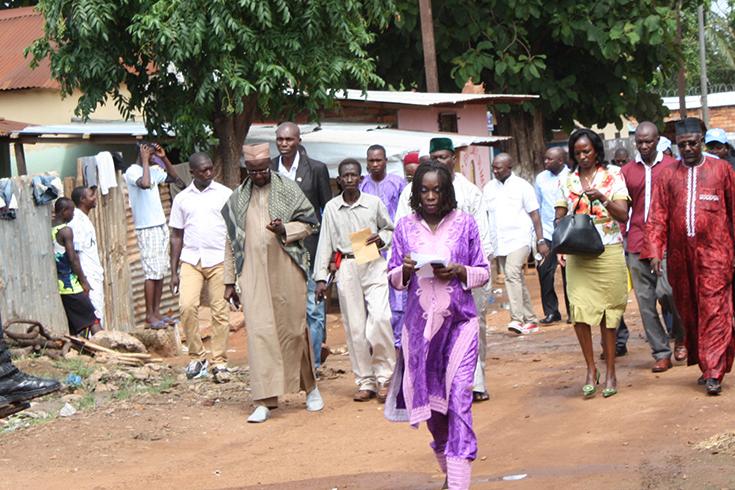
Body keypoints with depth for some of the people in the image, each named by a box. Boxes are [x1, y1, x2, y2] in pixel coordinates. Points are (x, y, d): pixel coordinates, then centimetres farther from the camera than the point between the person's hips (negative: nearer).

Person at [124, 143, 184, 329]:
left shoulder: (154, 170, 13)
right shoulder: (132, 171, -11)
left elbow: (174, 178, 17)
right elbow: (145, 183, -30)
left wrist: (164, 158, 6)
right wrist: (145, 160, -18)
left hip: (161, 226, 8)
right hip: (146, 229, -8)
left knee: (161, 272, 8)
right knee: (152, 273, -8)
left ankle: (156, 312, 14)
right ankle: (149, 316, -3)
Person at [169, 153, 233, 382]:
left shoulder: (225, 195, 4)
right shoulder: (182, 199, 9)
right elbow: (177, 237, 13)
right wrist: (174, 272, 9)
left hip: (219, 260, -1)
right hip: (191, 260, 1)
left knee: (220, 311, -2)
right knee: (187, 306, -14)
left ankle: (219, 363, 6)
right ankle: (197, 357, 1)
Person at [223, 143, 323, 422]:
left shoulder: (288, 190, 4)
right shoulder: (237, 199, 11)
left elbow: (310, 223, 4)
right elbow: (231, 242, 13)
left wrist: (285, 230, -16)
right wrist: (230, 281, 11)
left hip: (286, 271, -1)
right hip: (253, 274, 1)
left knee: (293, 328, 5)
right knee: (259, 332, -6)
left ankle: (309, 386, 26)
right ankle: (265, 401, -6)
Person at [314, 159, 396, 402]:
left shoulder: (374, 203, 3)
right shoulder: (331, 208, 6)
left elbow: (390, 229, 16)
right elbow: (325, 243, 7)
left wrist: (382, 239, -6)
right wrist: (321, 277, 3)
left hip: (374, 265, -1)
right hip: (346, 267, 2)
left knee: (380, 318, -17)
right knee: (354, 327, 3)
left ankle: (384, 377, -2)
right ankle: (365, 382, 11)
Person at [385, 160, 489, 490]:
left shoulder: (464, 223, 1)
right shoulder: (405, 227, 5)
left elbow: (483, 272, 6)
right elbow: (393, 278, 10)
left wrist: (458, 271, -13)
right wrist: (405, 270, -11)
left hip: (459, 319, -2)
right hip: (420, 321, 2)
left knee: (459, 395, -12)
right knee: (428, 396, 10)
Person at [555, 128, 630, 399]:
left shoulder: (612, 176, 3)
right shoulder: (567, 182, 10)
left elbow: (623, 215, -6)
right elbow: (560, 219, 11)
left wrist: (602, 198, -23)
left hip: (608, 253, -2)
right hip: (577, 256, 2)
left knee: (608, 314, 2)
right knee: (579, 312, -8)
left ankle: (610, 372, 11)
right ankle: (591, 369, 6)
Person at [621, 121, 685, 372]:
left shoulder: (672, 167, 4)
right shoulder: (627, 171, 10)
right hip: (636, 244, 3)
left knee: (667, 292, -11)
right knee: (645, 300, 1)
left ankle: (681, 337, 16)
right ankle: (661, 353, 9)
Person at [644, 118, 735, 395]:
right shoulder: (668, 175, 10)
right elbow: (658, 216, 7)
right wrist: (655, 251, -4)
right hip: (680, 255, 3)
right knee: (688, 312, 8)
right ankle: (704, 365, 20)